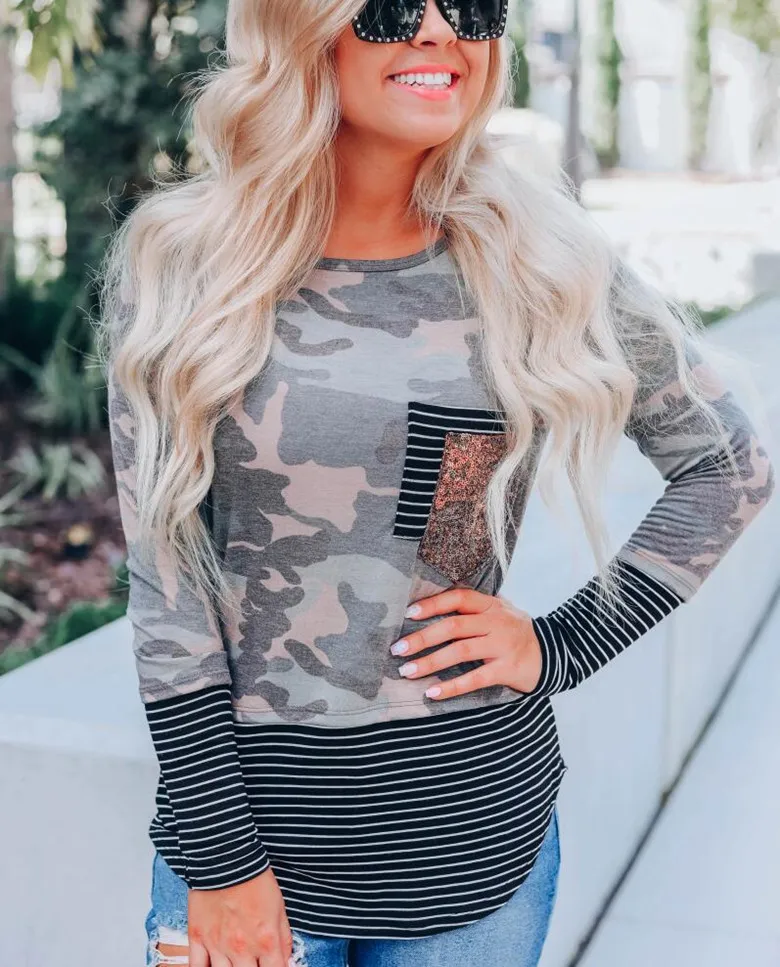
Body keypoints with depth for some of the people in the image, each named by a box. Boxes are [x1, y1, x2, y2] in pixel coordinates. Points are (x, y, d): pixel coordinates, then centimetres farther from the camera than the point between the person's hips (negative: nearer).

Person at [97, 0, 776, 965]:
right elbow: (165, 577, -6)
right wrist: (221, 863, -8)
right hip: (248, 810, -1)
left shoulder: (540, 262, -3)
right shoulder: (181, 268, -5)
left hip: (476, 828, 1)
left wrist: (563, 645, -2)